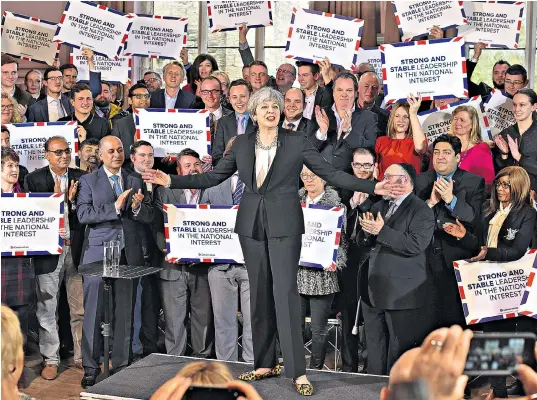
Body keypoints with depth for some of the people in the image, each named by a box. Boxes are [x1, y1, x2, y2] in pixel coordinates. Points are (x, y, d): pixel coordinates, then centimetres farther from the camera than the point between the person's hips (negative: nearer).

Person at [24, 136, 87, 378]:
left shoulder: (81, 178, 7)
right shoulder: (34, 179, 2)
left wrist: (72, 200, -14)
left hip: (77, 250, 2)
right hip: (49, 251, -1)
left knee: (81, 308, 8)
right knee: (47, 309, 4)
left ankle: (83, 356, 20)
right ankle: (51, 360, 16)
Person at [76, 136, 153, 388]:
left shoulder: (135, 182, 13)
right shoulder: (88, 181, 5)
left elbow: (149, 217, 8)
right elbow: (83, 214, -8)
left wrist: (137, 207, -13)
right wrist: (115, 207, -16)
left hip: (129, 254, 3)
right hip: (98, 252, -2)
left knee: (125, 312, 7)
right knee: (94, 311, 1)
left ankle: (122, 364, 18)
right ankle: (91, 367, 12)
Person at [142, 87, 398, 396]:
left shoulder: (297, 141, -2)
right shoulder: (242, 143, 7)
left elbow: (330, 173, -5)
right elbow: (213, 177, 8)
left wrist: (371, 187, -16)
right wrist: (171, 181, 1)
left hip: (284, 225, -4)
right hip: (252, 225, 4)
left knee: (285, 292, -9)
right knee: (260, 293, 8)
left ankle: (298, 371, -3)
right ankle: (265, 363, 18)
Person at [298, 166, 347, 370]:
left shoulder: (336, 205, 0)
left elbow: (342, 240, -2)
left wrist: (336, 261, -18)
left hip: (322, 274, -3)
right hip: (295, 272, 3)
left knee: (319, 328, 3)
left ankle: (315, 370, 16)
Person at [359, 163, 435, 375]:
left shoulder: (421, 210, -6)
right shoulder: (379, 206, 17)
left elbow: (415, 245, -21)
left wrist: (382, 231, -19)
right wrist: (366, 229, -4)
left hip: (402, 293, -7)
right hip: (373, 290, 7)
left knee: (399, 350, 2)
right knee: (374, 348, 14)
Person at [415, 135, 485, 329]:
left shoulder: (474, 182, 1)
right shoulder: (421, 180, 10)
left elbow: (475, 219, -10)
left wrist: (451, 199, -21)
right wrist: (430, 202, -14)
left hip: (457, 257, -2)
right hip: (426, 256, 3)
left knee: (455, 317, 2)